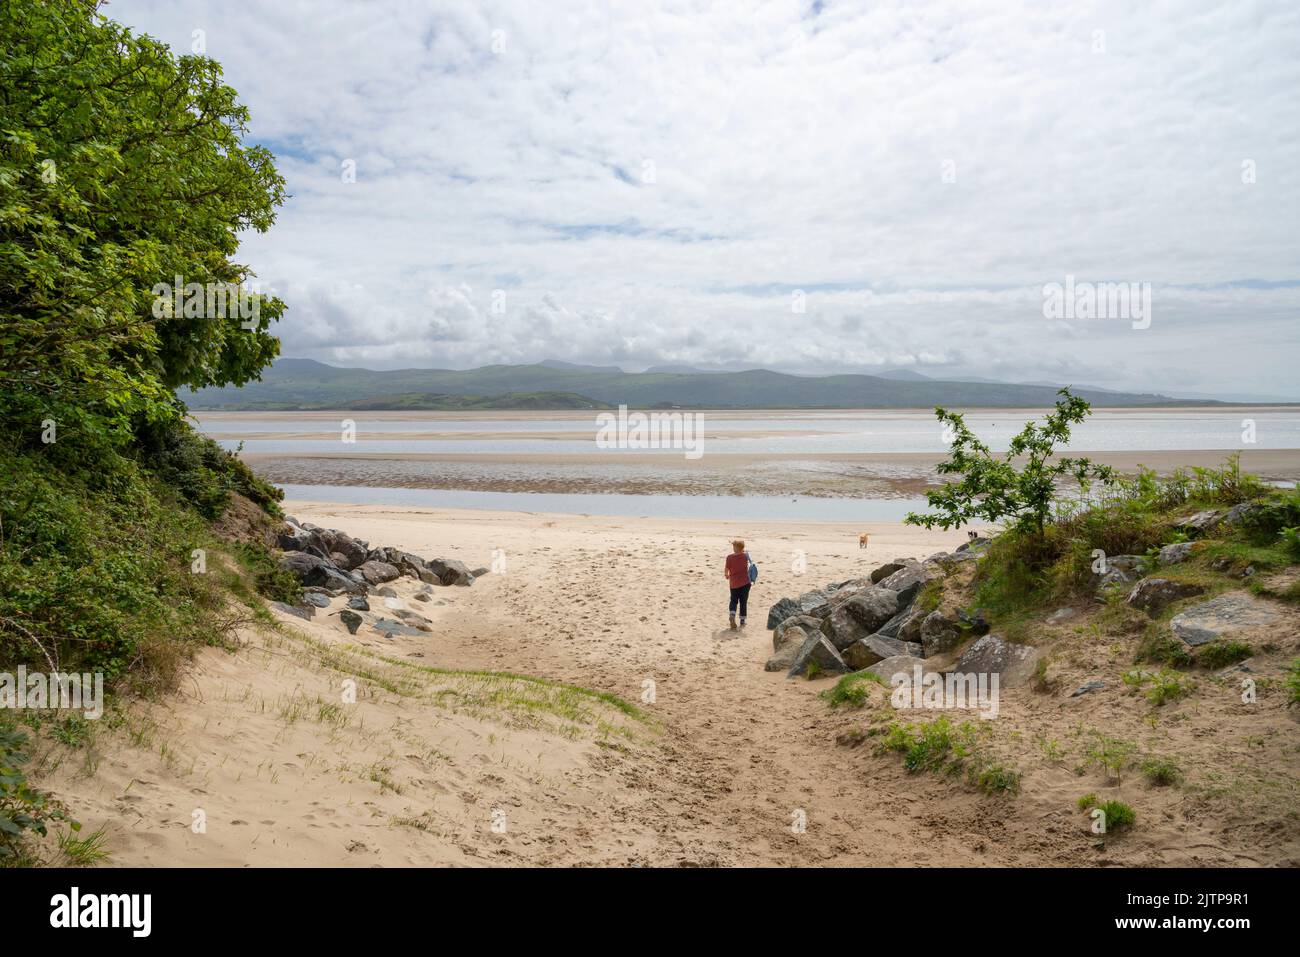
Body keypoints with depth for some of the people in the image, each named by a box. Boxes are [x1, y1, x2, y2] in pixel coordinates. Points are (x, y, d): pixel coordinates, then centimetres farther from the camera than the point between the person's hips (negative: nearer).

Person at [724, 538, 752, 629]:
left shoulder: (730, 557, -10)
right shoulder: (745, 556, -2)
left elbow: (726, 570, -6)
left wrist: (727, 576, 16)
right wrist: (742, 551, 21)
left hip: (733, 583, -1)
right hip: (745, 582, 1)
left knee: (734, 600, 13)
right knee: (743, 602, 8)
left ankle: (732, 614, -12)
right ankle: (742, 621, 9)